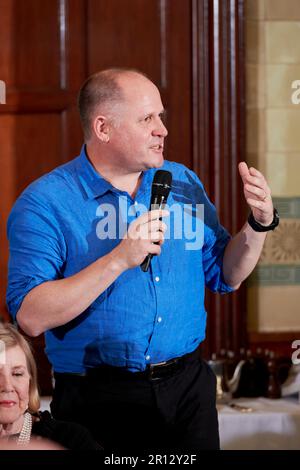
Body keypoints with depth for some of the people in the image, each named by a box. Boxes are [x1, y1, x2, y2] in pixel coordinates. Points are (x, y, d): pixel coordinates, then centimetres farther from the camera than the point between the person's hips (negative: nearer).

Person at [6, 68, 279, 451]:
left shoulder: (183, 183, 7)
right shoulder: (44, 203, -11)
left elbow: (224, 276, 16)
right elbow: (30, 317, -21)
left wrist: (259, 223, -3)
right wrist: (120, 260, -27)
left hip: (187, 387, 5)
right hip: (100, 400, -5)